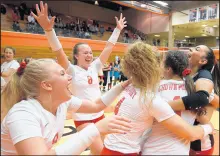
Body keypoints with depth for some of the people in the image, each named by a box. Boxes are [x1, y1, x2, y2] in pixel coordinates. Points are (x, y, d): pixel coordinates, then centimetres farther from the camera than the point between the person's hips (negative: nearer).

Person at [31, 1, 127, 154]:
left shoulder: (94, 67, 2)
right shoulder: (72, 70, -11)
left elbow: (108, 48, 2)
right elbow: (59, 52, -25)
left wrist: (118, 30, 3)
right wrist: (48, 29, -38)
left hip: (99, 114, 6)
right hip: (83, 118, -5)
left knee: (103, 147, 19)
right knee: (100, 151, -5)